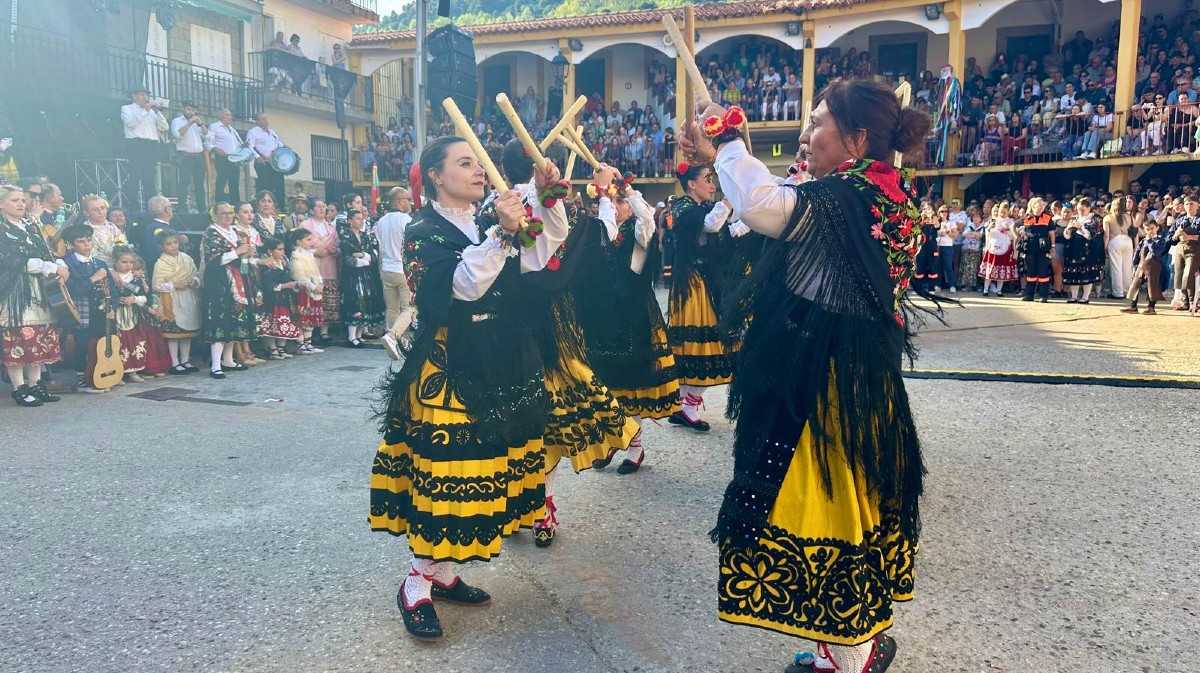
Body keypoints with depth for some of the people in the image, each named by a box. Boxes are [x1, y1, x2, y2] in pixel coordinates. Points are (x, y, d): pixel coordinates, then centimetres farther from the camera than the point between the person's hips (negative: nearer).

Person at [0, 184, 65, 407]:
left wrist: (59, 265, -9)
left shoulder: (31, 226, 16)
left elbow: (46, 253, 12)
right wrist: (51, 268, -17)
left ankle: (35, 384, 11)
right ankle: (19, 388, -1)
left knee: (39, 337, 5)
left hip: (36, 290, 7)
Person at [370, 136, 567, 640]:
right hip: (448, 368, -7)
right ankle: (416, 585, 7)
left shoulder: (488, 223, 13)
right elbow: (461, 285, -23)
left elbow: (539, 256, 2)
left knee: (480, 468, 11)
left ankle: (442, 573, 24)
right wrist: (501, 235, -32)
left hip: (500, 368, 7)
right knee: (443, 471, -7)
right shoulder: (423, 233, -7)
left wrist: (547, 201, -8)